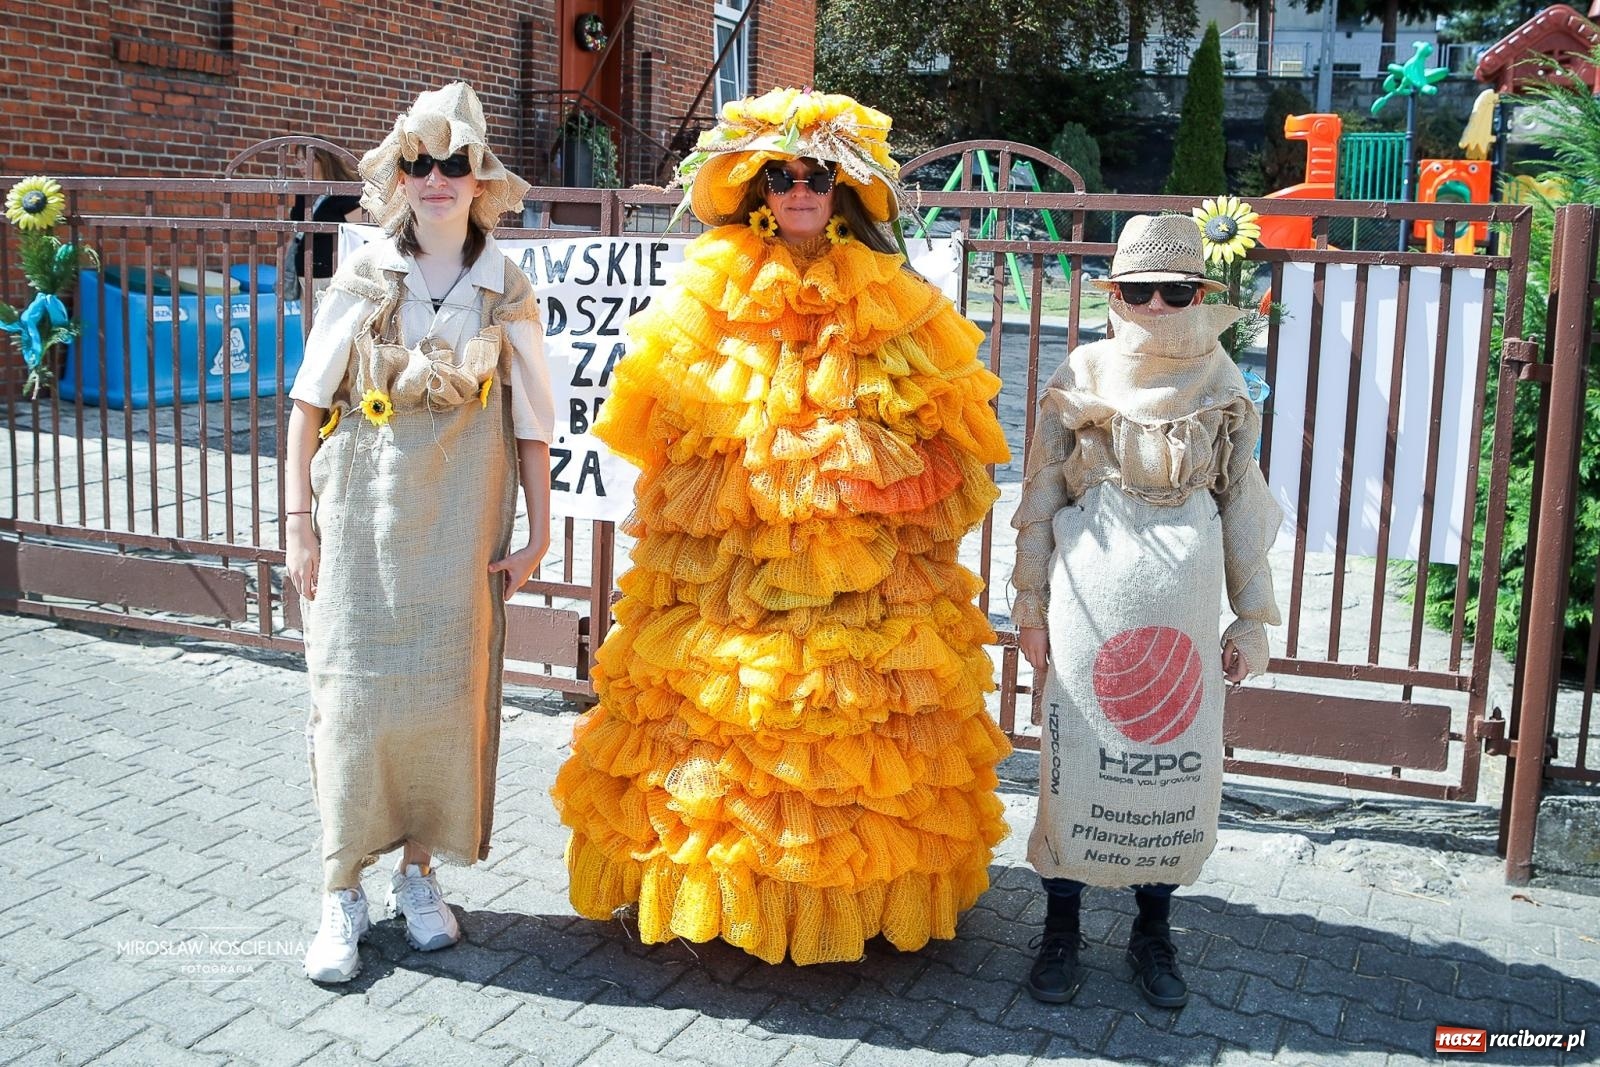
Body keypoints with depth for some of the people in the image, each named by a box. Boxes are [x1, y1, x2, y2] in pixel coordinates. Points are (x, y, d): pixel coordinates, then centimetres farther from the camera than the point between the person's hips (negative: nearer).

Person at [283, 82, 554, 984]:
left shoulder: (507, 291, 2)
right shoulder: (363, 280, 2)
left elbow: (531, 422, 4)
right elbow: (310, 403, 3)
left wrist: (538, 534, 2)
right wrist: (299, 519, -1)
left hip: (459, 528, 0)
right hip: (362, 519, 0)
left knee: (448, 695, 5)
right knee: (354, 692, 0)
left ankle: (419, 873, 23)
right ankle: (343, 894, 12)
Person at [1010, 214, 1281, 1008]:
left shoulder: (1221, 391, 5)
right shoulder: (1079, 379, 3)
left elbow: (1244, 510, 8)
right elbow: (1040, 501, 5)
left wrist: (1252, 618, 7)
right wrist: (1031, 606, 2)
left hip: (1184, 602, 1)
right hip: (1090, 597, -1)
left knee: (1178, 761, 5)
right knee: (1077, 757, 4)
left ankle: (1153, 932, 22)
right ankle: (1061, 928, 19)